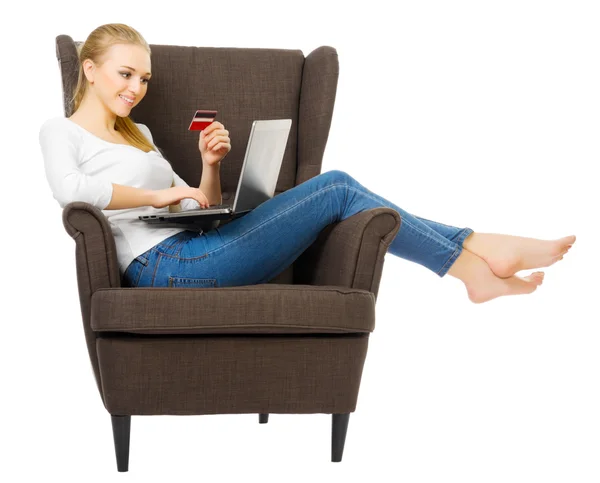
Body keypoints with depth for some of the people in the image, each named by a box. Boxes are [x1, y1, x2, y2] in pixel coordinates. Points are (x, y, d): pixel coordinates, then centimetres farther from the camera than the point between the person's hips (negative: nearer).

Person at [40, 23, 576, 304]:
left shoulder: (137, 134, 28)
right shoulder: (61, 131, 5)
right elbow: (69, 188, -21)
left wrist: (210, 163, 4)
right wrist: (157, 194, -12)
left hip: (192, 250, 8)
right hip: (165, 266, -8)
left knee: (334, 184, -7)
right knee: (338, 192, -11)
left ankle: (476, 264, -7)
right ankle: (477, 257, -2)